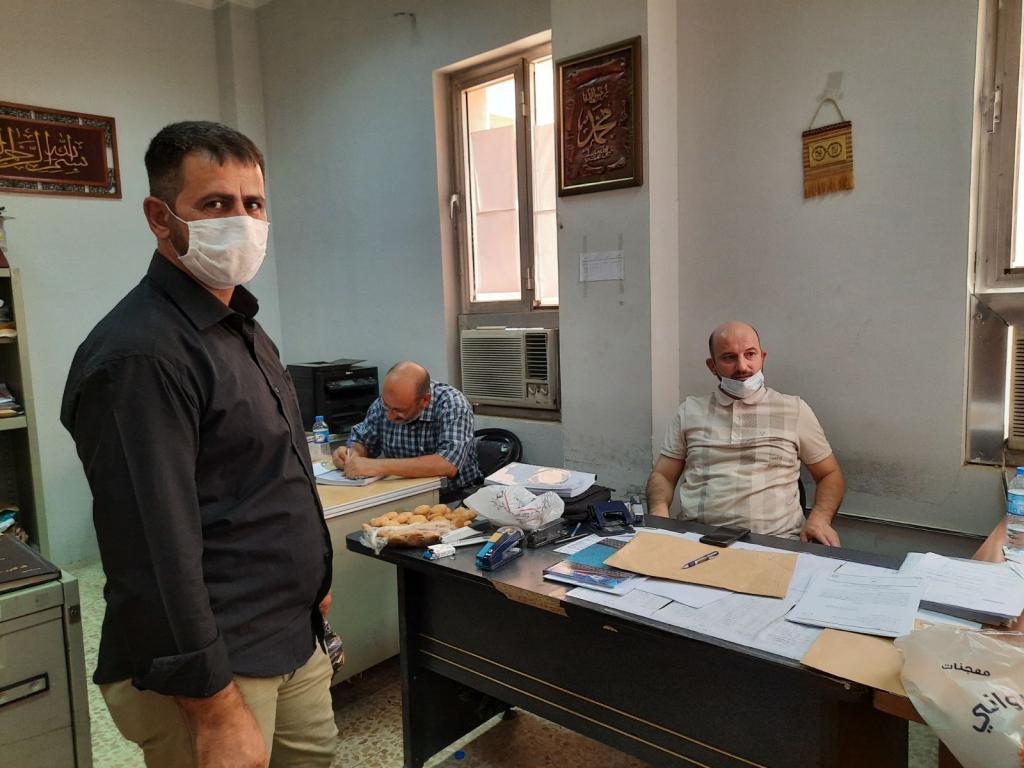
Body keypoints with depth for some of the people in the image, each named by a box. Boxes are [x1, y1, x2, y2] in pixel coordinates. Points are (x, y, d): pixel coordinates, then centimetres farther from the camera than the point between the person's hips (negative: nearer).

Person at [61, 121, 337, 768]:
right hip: (214, 666, -9)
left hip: (296, 641, 9)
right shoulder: (141, 354, -22)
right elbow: (159, 552, -24)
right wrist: (216, 711, -22)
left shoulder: (243, 327, 9)